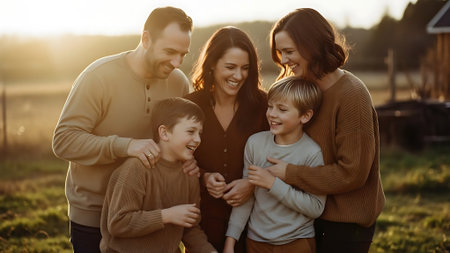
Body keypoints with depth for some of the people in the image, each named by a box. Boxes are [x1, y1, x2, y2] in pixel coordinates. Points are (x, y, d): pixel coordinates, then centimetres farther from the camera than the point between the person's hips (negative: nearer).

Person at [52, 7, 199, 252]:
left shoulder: (179, 82, -3)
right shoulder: (99, 76, -18)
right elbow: (63, 140, -21)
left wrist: (187, 159, -12)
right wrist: (124, 145, -33)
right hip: (93, 215, -4)